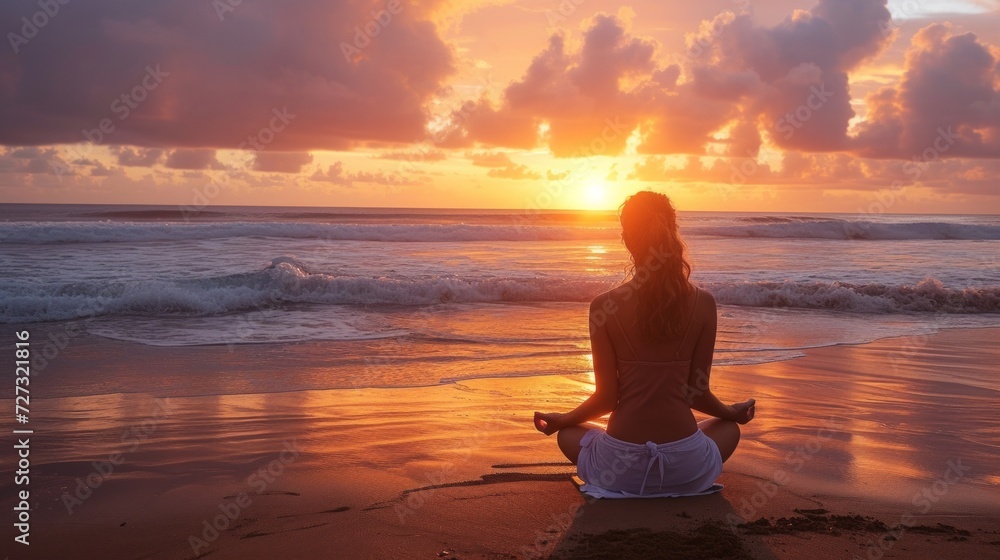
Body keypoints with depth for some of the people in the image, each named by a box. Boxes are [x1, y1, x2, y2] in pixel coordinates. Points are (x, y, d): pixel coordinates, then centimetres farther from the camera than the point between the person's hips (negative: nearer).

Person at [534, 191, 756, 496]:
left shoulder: (604, 307, -8)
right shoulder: (703, 304, -6)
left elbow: (607, 397, -5)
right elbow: (698, 392, 0)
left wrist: (563, 419, 16)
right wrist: (732, 412, 23)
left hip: (620, 466, -1)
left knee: (568, 433, 33)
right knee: (730, 428, 35)